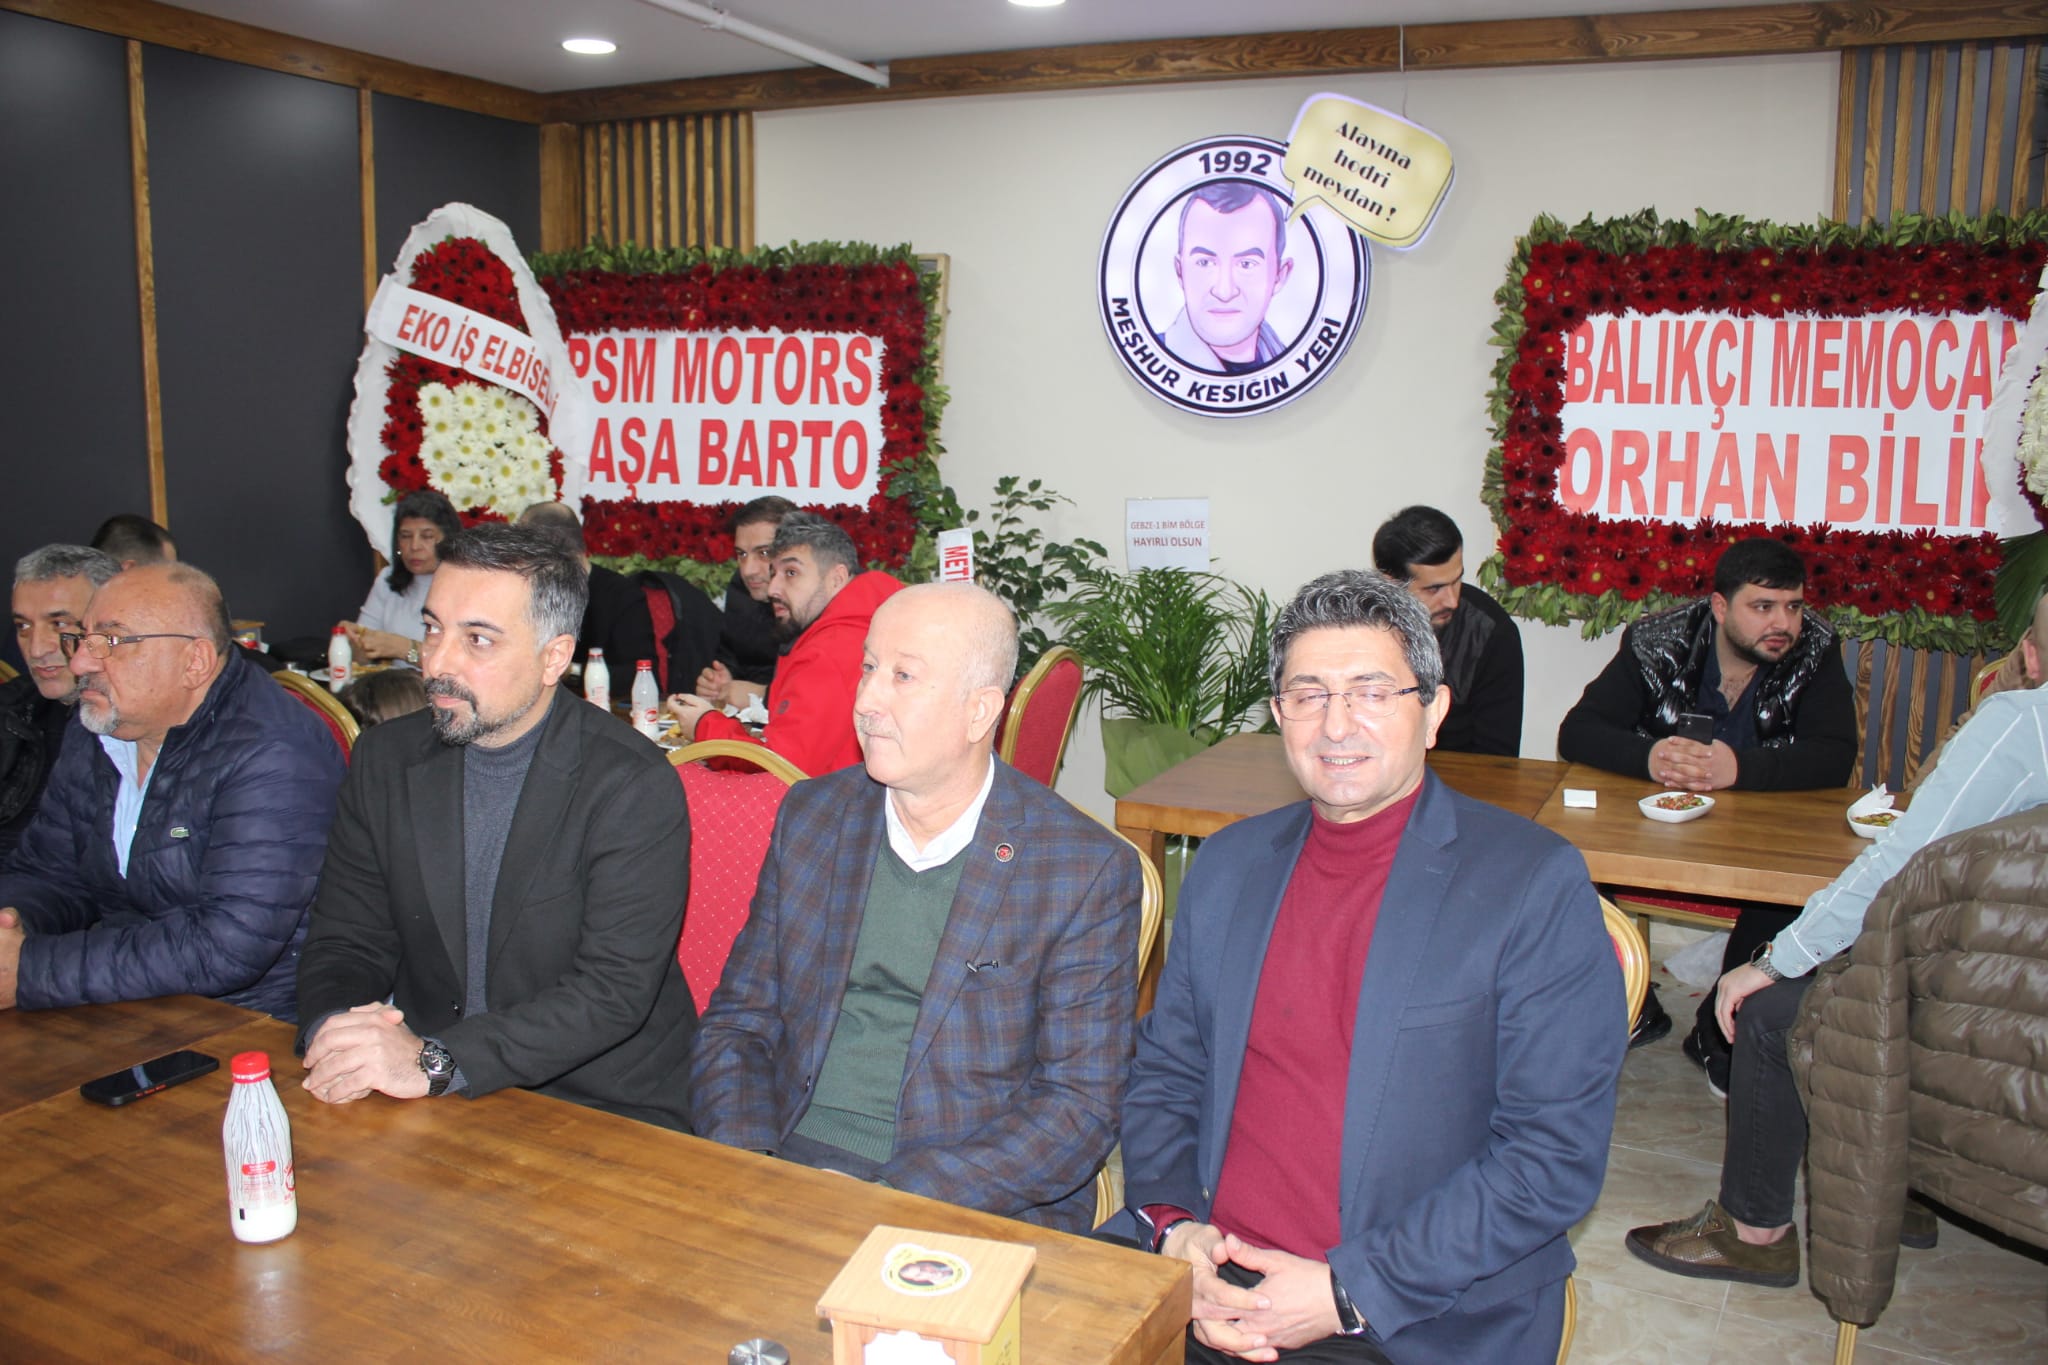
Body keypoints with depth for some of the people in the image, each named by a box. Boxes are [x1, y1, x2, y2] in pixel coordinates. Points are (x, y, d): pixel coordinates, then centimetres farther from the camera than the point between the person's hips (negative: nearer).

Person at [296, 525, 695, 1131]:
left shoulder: (635, 786, -13)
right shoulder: (385, 759, 5)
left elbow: (616, 989, -19)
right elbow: (346, 940, 8)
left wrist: (435, 1061, -27)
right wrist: (331, 1031, -14)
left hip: (602, 1108, -5)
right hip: (429, 1103, 5)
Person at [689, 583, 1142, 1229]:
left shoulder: (1090, 871, -6)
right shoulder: (810, 815, 9)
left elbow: (1079, 1109, -7)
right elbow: (735, 1024, 12)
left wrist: (889, 1202, -17)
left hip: (971, 1208, -3)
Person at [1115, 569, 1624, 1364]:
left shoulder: (1535, 885, -5)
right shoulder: (1228, 864, 10)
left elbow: (1558, 1153, -9)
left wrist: (1349, 1291, -13)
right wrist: (1174, 1229, -4)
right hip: (1211, 1286, 3)